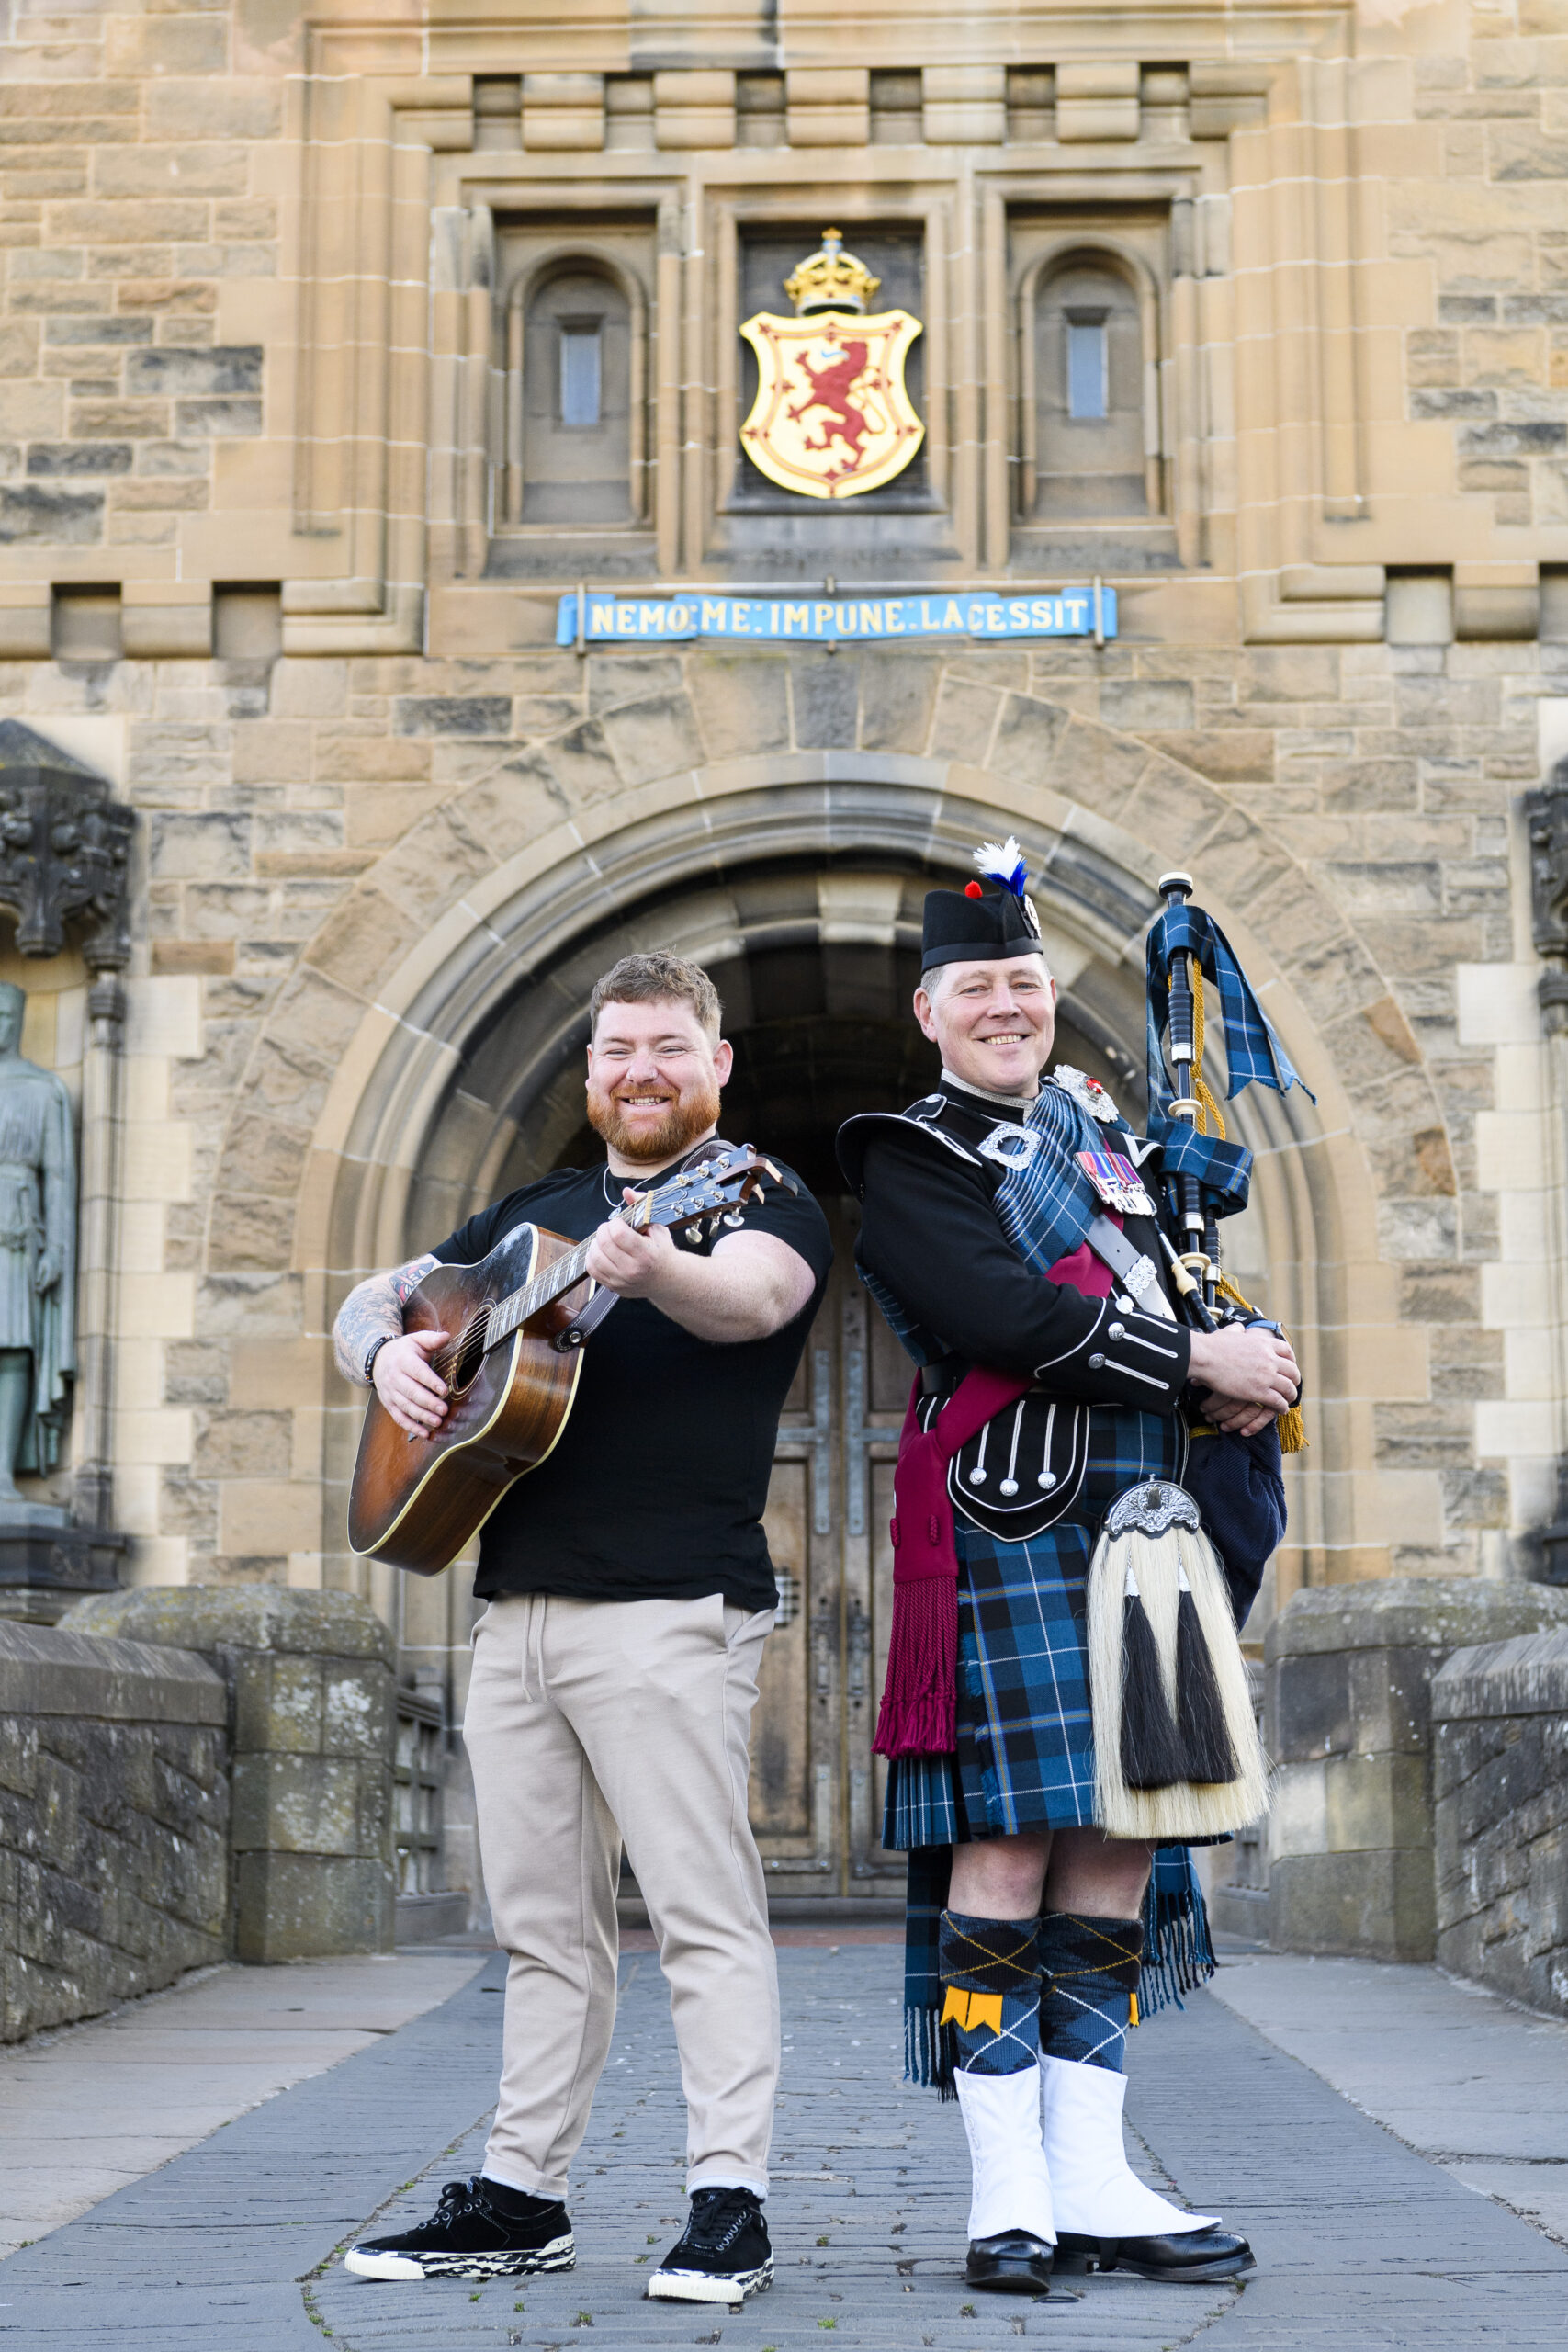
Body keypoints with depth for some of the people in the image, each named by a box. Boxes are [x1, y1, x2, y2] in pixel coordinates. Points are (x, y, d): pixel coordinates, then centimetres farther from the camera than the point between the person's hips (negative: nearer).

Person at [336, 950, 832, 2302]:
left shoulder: (764, 1198, 2)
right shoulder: (531, 1213, 21)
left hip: (670, 1606, -6)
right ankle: (521, 2197, 19)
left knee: (704, 1907, -7)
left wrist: (652, 1269, -43)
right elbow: (380, 1294, 27)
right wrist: (388, 1351, 2)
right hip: (516, 1605, 6)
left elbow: (752, 1298, -21)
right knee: (542, 1919, 12)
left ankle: (730, 2203, -5)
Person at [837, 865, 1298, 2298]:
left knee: (1114, 1852, 6)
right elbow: (1007, 1319, -16)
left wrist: (1225, 1373, -2)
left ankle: (1093, 2182, 12)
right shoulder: (912, 1159, -1)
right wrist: (1196, 1364, -13)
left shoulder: (1101, 1129, 21)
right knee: (1009, 1847, -7)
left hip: (1138, 1533, 7)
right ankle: (1010, 2198, 0)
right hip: (1011, 1534, -7)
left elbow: (1179, 1284, 21)